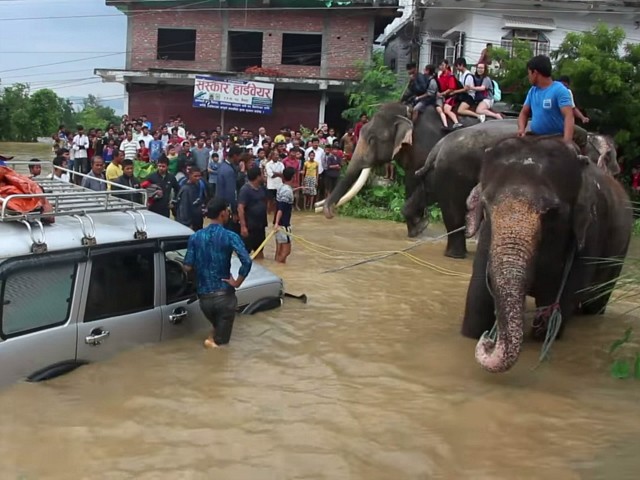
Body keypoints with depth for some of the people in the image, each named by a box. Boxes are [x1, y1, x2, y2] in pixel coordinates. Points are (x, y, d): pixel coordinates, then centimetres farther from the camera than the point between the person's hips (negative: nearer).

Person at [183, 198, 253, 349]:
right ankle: (214, 340, -11)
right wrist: (237, 282, -10)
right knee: (221, 342, 13)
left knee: (217, 325, 32)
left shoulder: (195, 237, 2)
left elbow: (187, 267, -1)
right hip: (225, 295, -3)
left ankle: (213, 337, 9)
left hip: (204, 297, 3)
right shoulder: (230, 236, -9)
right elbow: (247, 261, -23)